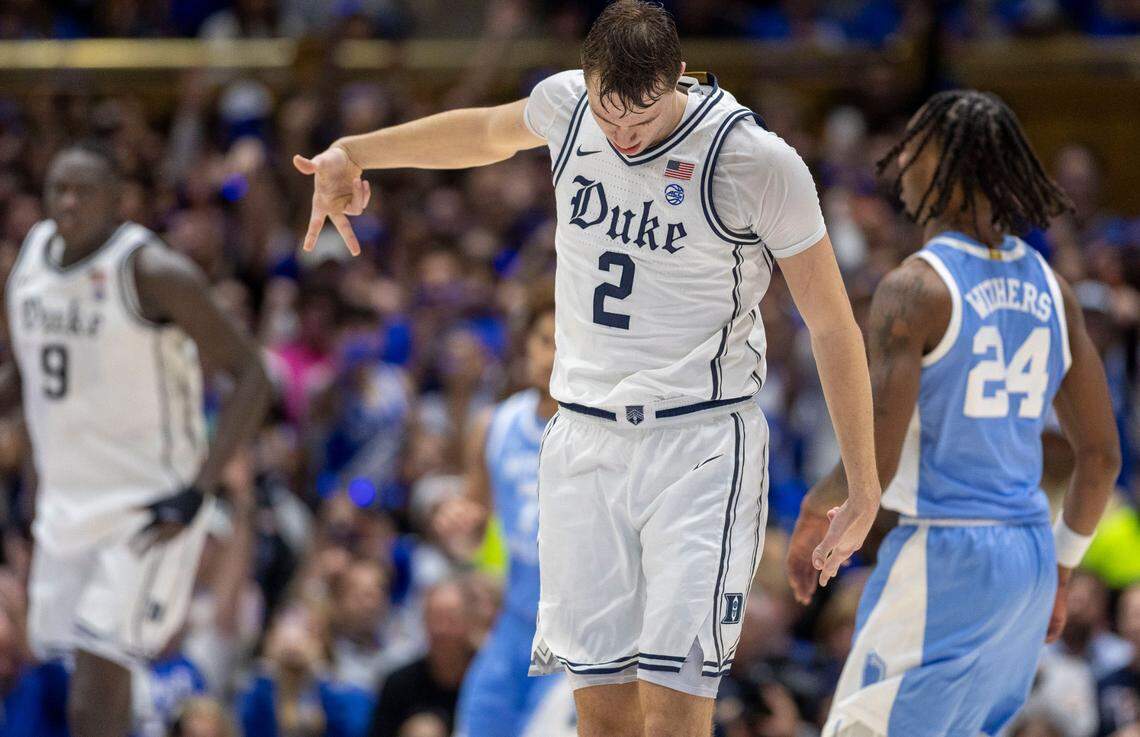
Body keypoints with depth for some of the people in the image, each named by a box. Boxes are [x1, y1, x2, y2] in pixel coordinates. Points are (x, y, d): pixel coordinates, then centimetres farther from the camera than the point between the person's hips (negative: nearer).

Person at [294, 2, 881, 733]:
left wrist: (865, 490, -3)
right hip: (585, 443, 5)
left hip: (700, 447, -5)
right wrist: (354, 152, 31)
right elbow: (489, 131, 26)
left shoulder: (758, 162, -14)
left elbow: (832, 325, -5)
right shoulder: (565, 103, 0)